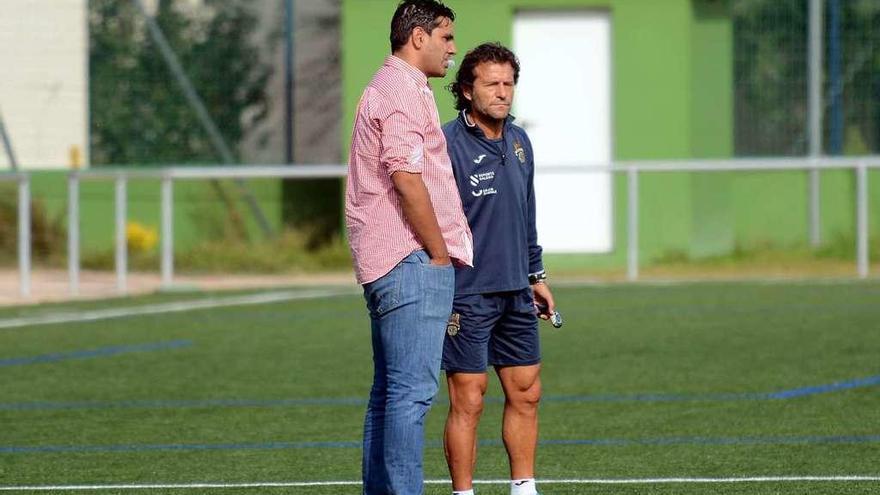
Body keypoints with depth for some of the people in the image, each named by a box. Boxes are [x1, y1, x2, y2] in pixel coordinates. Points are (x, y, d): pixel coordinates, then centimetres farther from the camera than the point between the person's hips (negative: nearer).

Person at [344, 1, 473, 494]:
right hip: (413, 261, -11)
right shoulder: (403, 90, -11)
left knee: (390, 392, 11)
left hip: (385, 263, 11)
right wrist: (440, 254, -12)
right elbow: (407, 179, -19)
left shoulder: (389, 88, 23)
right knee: (413, 390, -13)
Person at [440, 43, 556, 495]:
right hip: (466, 295, -7)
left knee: (526, 394, 10)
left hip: (516, 293, 7)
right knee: (467, 401, -3)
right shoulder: (447, 144, -11)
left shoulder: (519, 142, 12)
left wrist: (536, 276, 21)